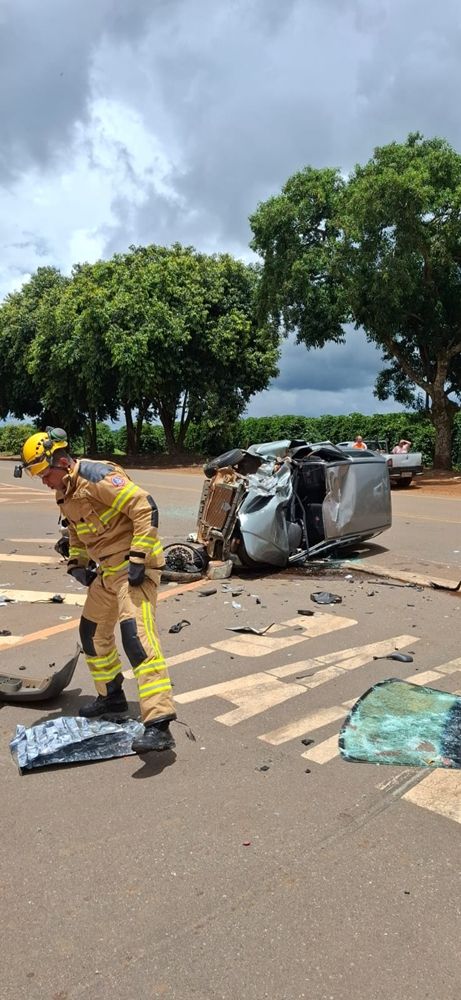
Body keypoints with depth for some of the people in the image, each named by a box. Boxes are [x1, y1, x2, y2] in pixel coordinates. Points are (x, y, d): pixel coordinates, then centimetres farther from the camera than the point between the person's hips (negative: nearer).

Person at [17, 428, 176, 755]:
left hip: (134, 566, -10)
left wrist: (138, 558, -25)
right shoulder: (64, 493, 11)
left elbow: (145, 507, -24)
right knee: (94, 632, 19)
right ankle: (111, 699, 37)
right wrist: (77, 564, 14)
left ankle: (159, 725, -24)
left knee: (136, 635, -22)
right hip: (107, 568, 10)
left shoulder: (97, 476, -19)